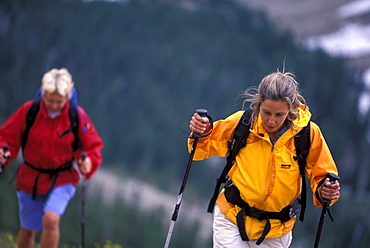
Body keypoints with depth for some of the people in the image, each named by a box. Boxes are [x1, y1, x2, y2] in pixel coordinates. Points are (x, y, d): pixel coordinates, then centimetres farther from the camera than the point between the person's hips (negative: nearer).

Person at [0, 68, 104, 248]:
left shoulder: (78, 115, -12)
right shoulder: (28, 111, -12)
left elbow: (93, 146, -2)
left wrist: (89, 162, -23)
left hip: (62, 178, -2)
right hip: (30, 177, 2)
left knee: (51, 219, -25)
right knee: (28, 230, 12)